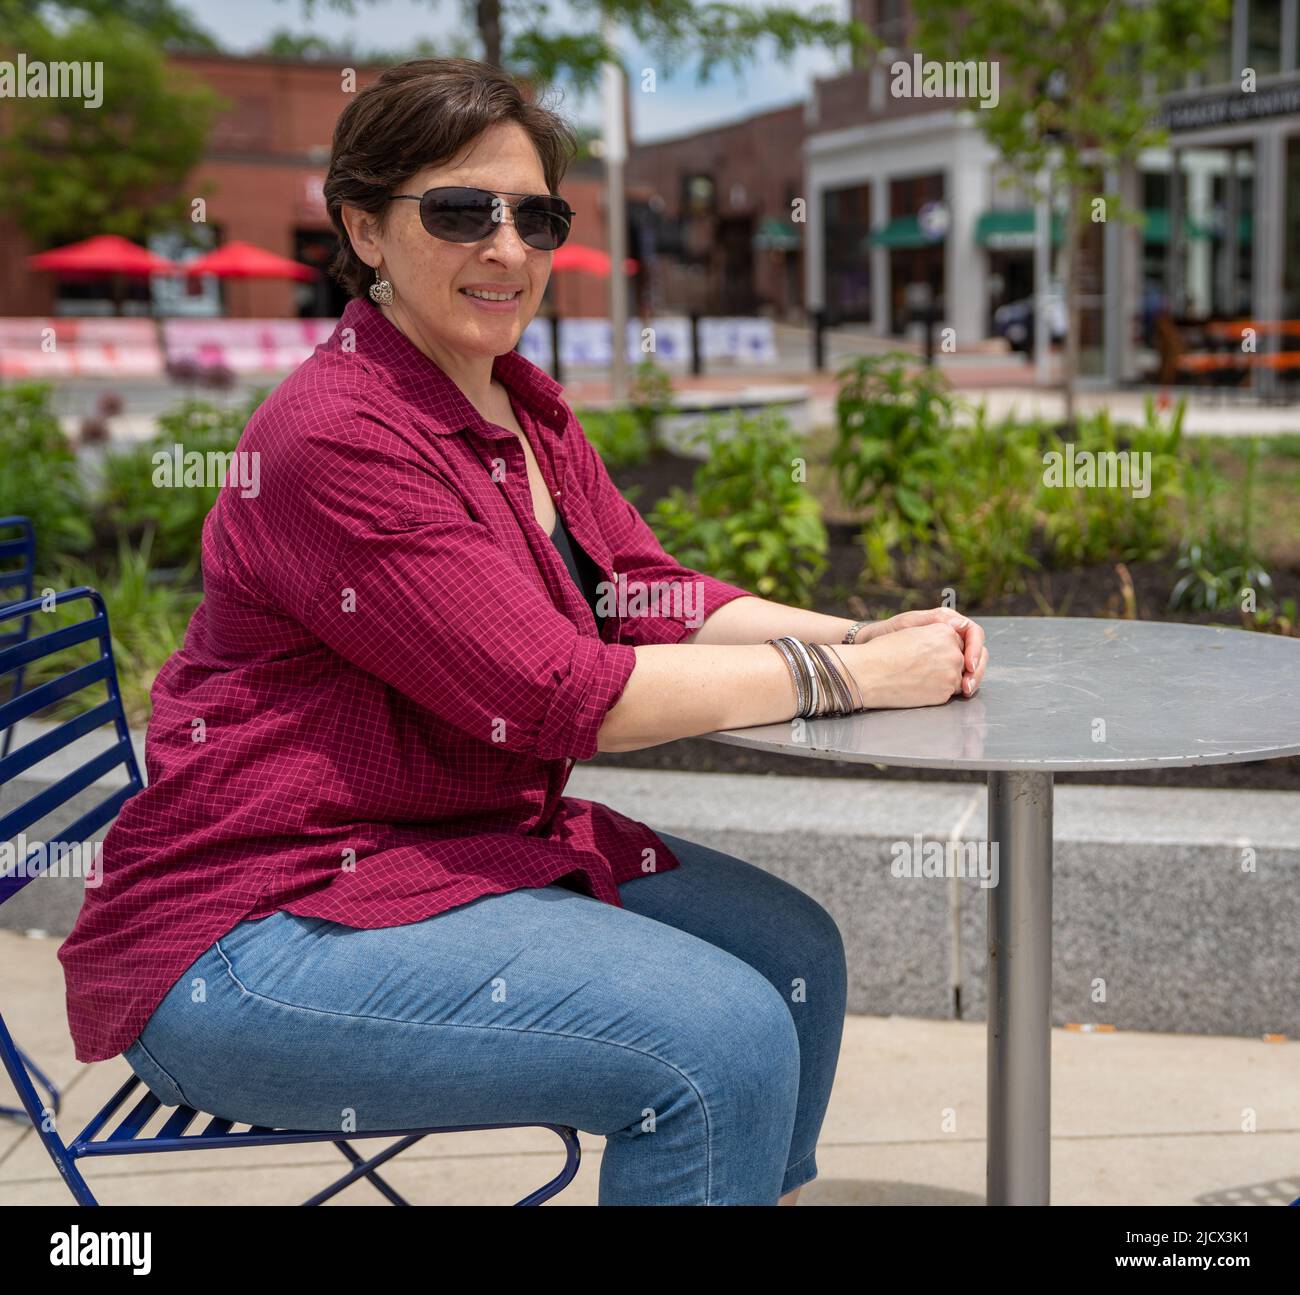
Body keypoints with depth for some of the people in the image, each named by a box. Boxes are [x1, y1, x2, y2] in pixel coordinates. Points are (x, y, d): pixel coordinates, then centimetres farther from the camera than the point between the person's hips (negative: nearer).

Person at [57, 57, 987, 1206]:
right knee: (722, 1041, -20)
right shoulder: (342, 436, -21)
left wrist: (869, 636, -10)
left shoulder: (522, 405, 8)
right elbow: (558, 697, -24)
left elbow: (649, 594, 6)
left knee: (791, 949, 4)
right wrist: (848, 676, -19)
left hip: (472, 845, 9)